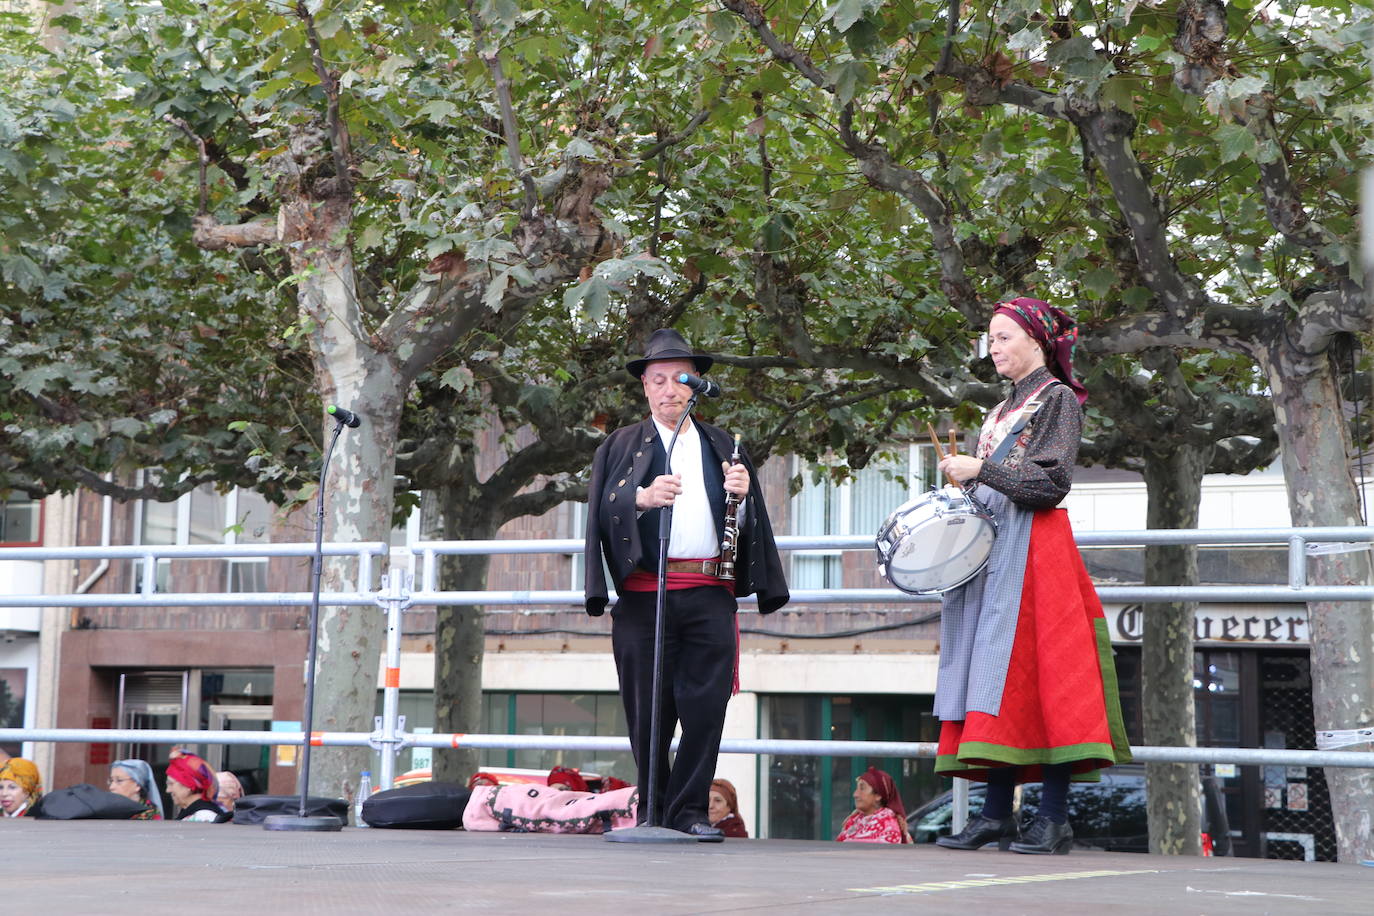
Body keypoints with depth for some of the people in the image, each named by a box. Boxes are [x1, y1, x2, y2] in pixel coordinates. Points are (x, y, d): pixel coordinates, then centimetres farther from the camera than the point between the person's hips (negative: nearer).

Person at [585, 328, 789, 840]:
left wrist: (743, 493, -1)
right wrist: (641, 498, -20)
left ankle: (689, 810, 2)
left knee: (706, 705, -7)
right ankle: (653, 812, 10)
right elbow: (604, 508, -1)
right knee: (649, 711, -1)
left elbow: (748, 525, 20)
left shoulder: (721, 447, 21)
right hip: (644, 594, -1)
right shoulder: (622, 446, 14)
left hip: (709, 596, 2)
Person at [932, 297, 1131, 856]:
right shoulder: (1003, 411, 23)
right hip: (991, 550, 8)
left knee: (1037, 673, -12)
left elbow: (1051, 481, -12)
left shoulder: (1058, 399, 0)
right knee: (996, 678, 1)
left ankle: (1053, 819, -11)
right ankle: (997, 814, 0)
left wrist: (980, 470, -12)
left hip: (1034, 552, -8)